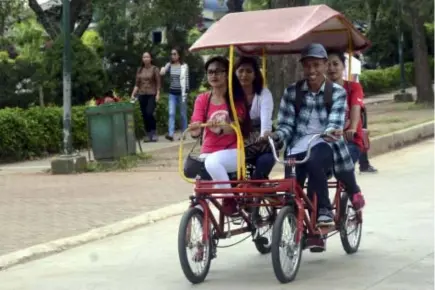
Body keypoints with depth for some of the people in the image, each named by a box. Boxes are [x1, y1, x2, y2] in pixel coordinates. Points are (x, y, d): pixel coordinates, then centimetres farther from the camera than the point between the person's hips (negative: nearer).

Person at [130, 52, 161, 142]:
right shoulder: (139, 70, 10)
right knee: (144, 115, 2)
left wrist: (158, 94, -12)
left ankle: (154, 133, -3)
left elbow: (158, 83, -4)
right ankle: (148, 135, 10)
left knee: (149, 113, -17)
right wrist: (133, 94, 3)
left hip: (152, 95, -4)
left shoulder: (154, 69, -1)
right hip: (142, 95, 4)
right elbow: (137, 84, 12)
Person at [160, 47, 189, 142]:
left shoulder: (184, 66, -5)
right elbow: (162, 73, -9)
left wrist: (185, 93, -9)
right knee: (171, 113, -8)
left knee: (183, 114, 6)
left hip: (181, 92, -3)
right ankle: (170, 134, -15)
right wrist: (168, 64, -2)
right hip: (172, 92, 3)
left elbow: (185, 79, -5)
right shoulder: (169, 65, 6)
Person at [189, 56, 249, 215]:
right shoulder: (202, 99, 6)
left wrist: (220, 128, -37)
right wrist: (194, 129, -31)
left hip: (233, 151, -3)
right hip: (208, 152, 3)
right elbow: (195, 127, -5)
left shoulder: (237, 98, 0)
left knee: (212, 162, -36)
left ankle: (230, 198, -19)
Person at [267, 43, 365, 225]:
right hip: (299, 146, 2)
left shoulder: (337, 92, 0)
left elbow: (335, 122, -12)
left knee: (315, 160, -36)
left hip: (325, 144, -2)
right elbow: (286, 124, 3)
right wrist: (276, 135, -21)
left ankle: (324, 210, -19)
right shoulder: (292, 92, 4)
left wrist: (331, 132, -37)